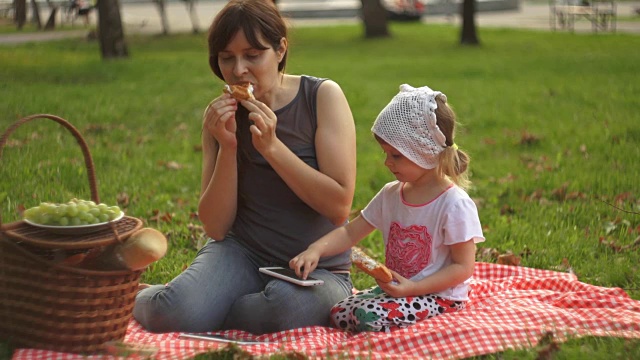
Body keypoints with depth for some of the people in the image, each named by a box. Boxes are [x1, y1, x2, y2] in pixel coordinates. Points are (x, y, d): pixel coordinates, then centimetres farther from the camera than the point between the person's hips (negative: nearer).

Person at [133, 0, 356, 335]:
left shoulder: (322, 96, -7)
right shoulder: (220, 115, 2)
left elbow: (339, 206, -14)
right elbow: (216, 228, -3)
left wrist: (271, 146, -21)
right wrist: (228, 147, -16)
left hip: (317, 267, -1)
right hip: (242, 254, 1)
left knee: (286, 305, -38)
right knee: (174, 312, -30)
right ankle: (135, 297, 7)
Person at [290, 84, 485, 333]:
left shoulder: (454, 204, -16)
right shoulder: (391, 195, 6)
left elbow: (463, 267, -15)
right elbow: (350, 232, 8)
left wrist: (412, 288, -22)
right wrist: (316, 250, -11)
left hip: (440, 295, -7)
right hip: (396, 288, 7)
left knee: (370, 316, -29)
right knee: (340, 313, -13)